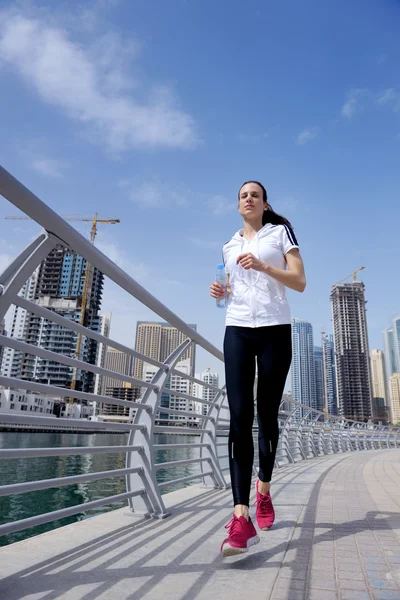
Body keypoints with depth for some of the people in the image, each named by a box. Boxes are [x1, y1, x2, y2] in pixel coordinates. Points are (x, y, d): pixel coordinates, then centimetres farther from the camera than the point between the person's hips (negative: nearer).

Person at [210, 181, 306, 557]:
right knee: (239, 416, -13)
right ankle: (241, 518, -16)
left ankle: (264, 488, 31)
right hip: (237, 330, 2)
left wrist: (263, 265, -14)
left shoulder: (280, 232, 10)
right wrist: (220, 293, 6)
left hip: (275, 329, -2)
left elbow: (300, 282, 0)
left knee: (267, 415, 5)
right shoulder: (229, 247, 20)